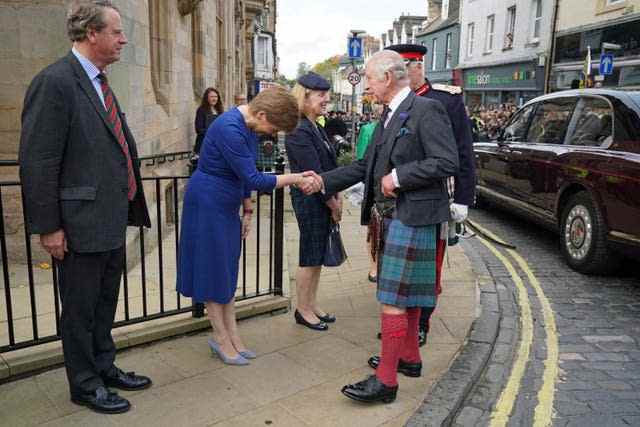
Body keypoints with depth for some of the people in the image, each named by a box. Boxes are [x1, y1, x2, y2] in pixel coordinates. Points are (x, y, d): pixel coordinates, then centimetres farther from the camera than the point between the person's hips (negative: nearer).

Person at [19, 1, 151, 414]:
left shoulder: (99, 82, 13)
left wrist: (129, 205, 16)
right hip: (81, 222, -8)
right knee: (80, 309, 9)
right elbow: (38, 161, -17)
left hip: (112, 219, 9)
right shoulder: (55, 81, -15)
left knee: (105, 304, 21)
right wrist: (49, 226, -17)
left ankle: (104, 368, 38)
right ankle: (85, 384, 26)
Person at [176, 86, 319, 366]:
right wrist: (294, 179, -20)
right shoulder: (230, 128, -25)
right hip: (208, 203, -9)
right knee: (212, 271, 3)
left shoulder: (250, 127, 3)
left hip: (227, 205, 9)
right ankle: (222, 338, 16)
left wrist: (247, 210, 13)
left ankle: (232, 335, 21)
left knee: (227, 270, 12)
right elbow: (253, 179, -25)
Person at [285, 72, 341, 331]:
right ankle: (303, 311, 18)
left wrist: (337, 197, 5)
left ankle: (312, 305, 28)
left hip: (324, 201, 9)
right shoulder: (298, 132, -17)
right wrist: (333, 205, -12)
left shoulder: (316, 128, 12)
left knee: (318, 256, 16)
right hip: (309, 201, -9)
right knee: (309, 259, 3)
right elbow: (314, 173, -19)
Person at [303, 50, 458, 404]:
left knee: (393, 299, -6)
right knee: (405, 293, 19)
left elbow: (447, 162, -19)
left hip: (412, 218, -9)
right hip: (391, 216, 9)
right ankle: (410, 357, 34)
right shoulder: (389, 116, 14)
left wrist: (398, 177, -17)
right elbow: (366, 165, 15)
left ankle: (386, 379, 3)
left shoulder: (426, 110, -12)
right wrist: (325, 181, 8)